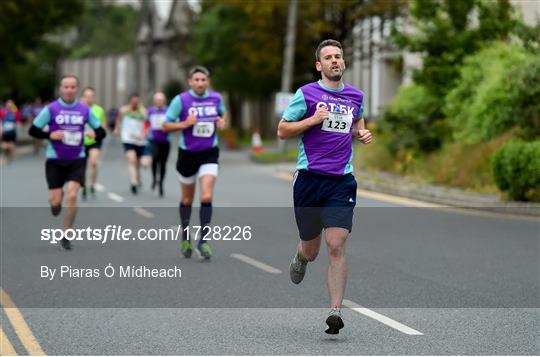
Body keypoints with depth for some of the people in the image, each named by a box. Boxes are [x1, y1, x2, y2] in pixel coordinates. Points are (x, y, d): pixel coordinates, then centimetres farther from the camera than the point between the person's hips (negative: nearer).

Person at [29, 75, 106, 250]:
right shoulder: (51, 109, -5)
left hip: (77, 160, 1)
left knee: (72, 195, -17)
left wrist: (96, 135, -15)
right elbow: (33, 130, -2)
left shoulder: (85, 110, 1)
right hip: (55, 160, -1)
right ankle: (57, 199, 38)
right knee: (55, 201, -3)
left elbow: (101, 131, 8)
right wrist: (50, 135, -18)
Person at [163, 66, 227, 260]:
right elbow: (166, 125, -6)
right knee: (187, 199, 13)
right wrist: (185, 124, -21)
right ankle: (185, 236, 34)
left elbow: (223, 113, 22)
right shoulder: (181, 100, -10)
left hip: (209, 154, 1)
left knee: (206, 197, -14)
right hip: (188, 154, -1)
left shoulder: (216, 98, 0)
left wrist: (222, 122, 0)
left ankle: (203, 241, -7)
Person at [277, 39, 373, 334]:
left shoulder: (356, 96, 11)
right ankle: (300, 256, 48)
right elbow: (282, 130, 1)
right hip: (309, 178, -1)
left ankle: (335, 311, -13)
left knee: (336, 246, -13)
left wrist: (362, 133, 8)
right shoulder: (306, 93, -1)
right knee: (311, 251, 9)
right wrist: (313, 120, -13)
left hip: (341, 181, 1)